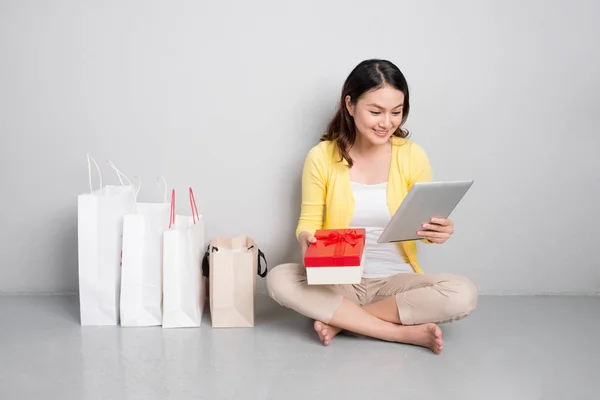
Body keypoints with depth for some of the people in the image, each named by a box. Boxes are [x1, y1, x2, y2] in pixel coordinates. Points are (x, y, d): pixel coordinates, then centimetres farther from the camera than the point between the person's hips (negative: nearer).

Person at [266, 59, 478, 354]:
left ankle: (341, 320, -15)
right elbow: (308, 222, 1)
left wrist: (438, 232, -23)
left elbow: (427, 223, 1)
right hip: (339, 280, 0)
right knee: (279, 280, -29)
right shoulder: (321, 157, -5)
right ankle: (406, 332, -22)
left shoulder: (412, 156, -4)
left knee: (463, 294, -26)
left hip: (396, 281, 0)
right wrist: (305, 237, -23)